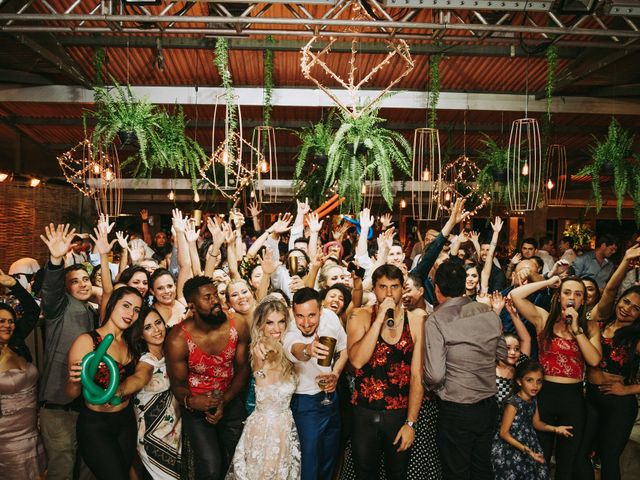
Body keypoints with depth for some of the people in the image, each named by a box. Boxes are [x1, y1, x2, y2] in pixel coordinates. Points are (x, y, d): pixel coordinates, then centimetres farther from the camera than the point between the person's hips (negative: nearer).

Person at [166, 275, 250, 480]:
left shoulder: (238, 326, -16)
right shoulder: (178, 340, -22)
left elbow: (242, 368, -6)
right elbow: (178, 384, -9)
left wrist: (224, 401, -19)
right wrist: (189, 401, -31)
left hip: (231, 401, 3)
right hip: (197, 406, -3)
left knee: (234, 463, 15)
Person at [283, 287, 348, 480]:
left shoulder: (330, 317, -14)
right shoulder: (289, 332, -28)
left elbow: (344, 348, 2)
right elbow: (295, 349, -52)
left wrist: (336, 374, -12)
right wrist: (307, 350, -73)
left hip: (331, 395, 5)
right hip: (306, 401, -5)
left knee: (331, 452, 18)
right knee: (310, 459, -4)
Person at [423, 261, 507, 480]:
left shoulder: (437, 320, -19)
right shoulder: (489, 313, -3)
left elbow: (435, 375, -22)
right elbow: (502, 354, 11)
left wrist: (432, 385, -1)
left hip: (456, 411, -5)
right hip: (488, 405, 5)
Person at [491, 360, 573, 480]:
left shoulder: (533, 401, 2)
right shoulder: (513, 403, -22)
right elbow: (504, 433, -19)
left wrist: (555, 429, 2)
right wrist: (525, 450, -24)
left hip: (529, 446, 7)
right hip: (510, 450, -7)